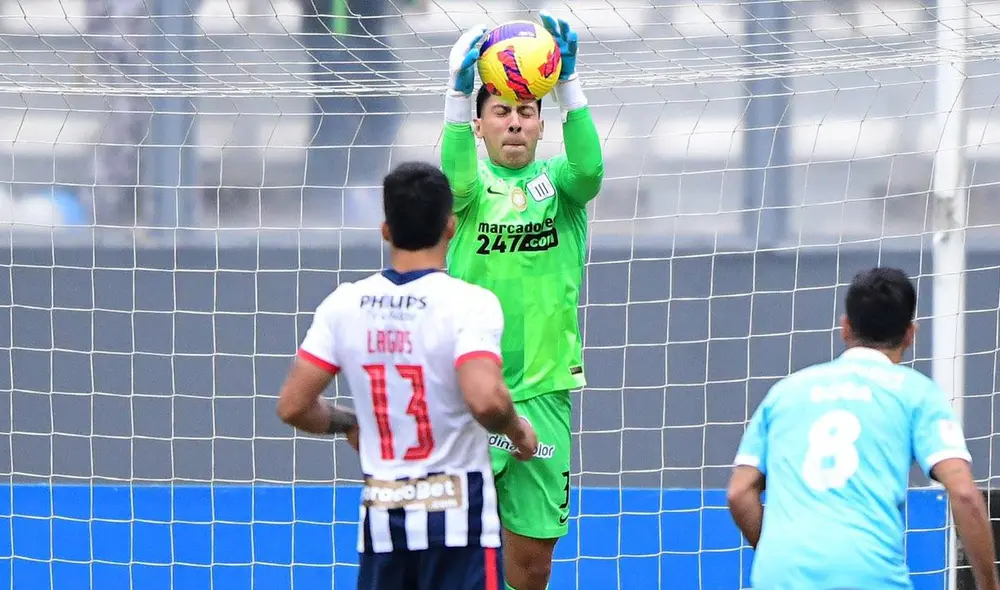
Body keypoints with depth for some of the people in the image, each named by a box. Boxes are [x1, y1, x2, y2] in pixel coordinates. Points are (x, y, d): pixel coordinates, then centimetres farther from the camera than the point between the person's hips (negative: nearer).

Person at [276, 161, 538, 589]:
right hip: (458, 516, -5)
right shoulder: (468, 303, -13)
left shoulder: (344, 304, 2)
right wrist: (518, 431, -6)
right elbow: (485, 399, -28)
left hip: (382, 516, 5)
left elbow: (293, 406, 3)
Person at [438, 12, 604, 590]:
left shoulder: (558, 181, 7)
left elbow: (589, 170, -16)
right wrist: (459, 93, -32)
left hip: (543, 392, 2)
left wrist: (569, 81, -25)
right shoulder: (472, 183, 4)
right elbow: (457, 181, -20)